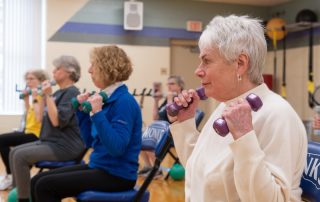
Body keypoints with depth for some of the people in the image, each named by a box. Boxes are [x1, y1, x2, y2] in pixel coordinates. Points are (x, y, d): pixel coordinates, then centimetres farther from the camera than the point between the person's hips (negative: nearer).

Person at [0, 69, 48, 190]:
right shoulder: (37, 97, 14)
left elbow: (38, 119, -28)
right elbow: (27, 118, 16)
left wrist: (34, 99, -21)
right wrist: (26, 99, 12)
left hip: (35, 135, -10)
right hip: (30, 132, 10)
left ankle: (10, 176, -2)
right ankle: (11, 175, 19)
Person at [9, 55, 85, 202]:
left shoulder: (71, 93, -12)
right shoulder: (58, 92, 16)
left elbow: (57, 121, -24)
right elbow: (43, 117, 16)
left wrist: (48, 95, -21)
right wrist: (42, 96, 11)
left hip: (65, 146, -10)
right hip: (51, 142, 10)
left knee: (20, 156, -19)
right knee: (14, 152, 4)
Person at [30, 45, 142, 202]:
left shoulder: (124, 101, -17)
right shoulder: (107, 98, 10)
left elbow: (117, 148, -26)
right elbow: (90, 142, 14)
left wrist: (97, 113, -26)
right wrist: (82, 111, 6)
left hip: (117, 175, -9)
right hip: (98, 167, 9)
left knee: (45, 186, -15)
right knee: (37, 180, 4)